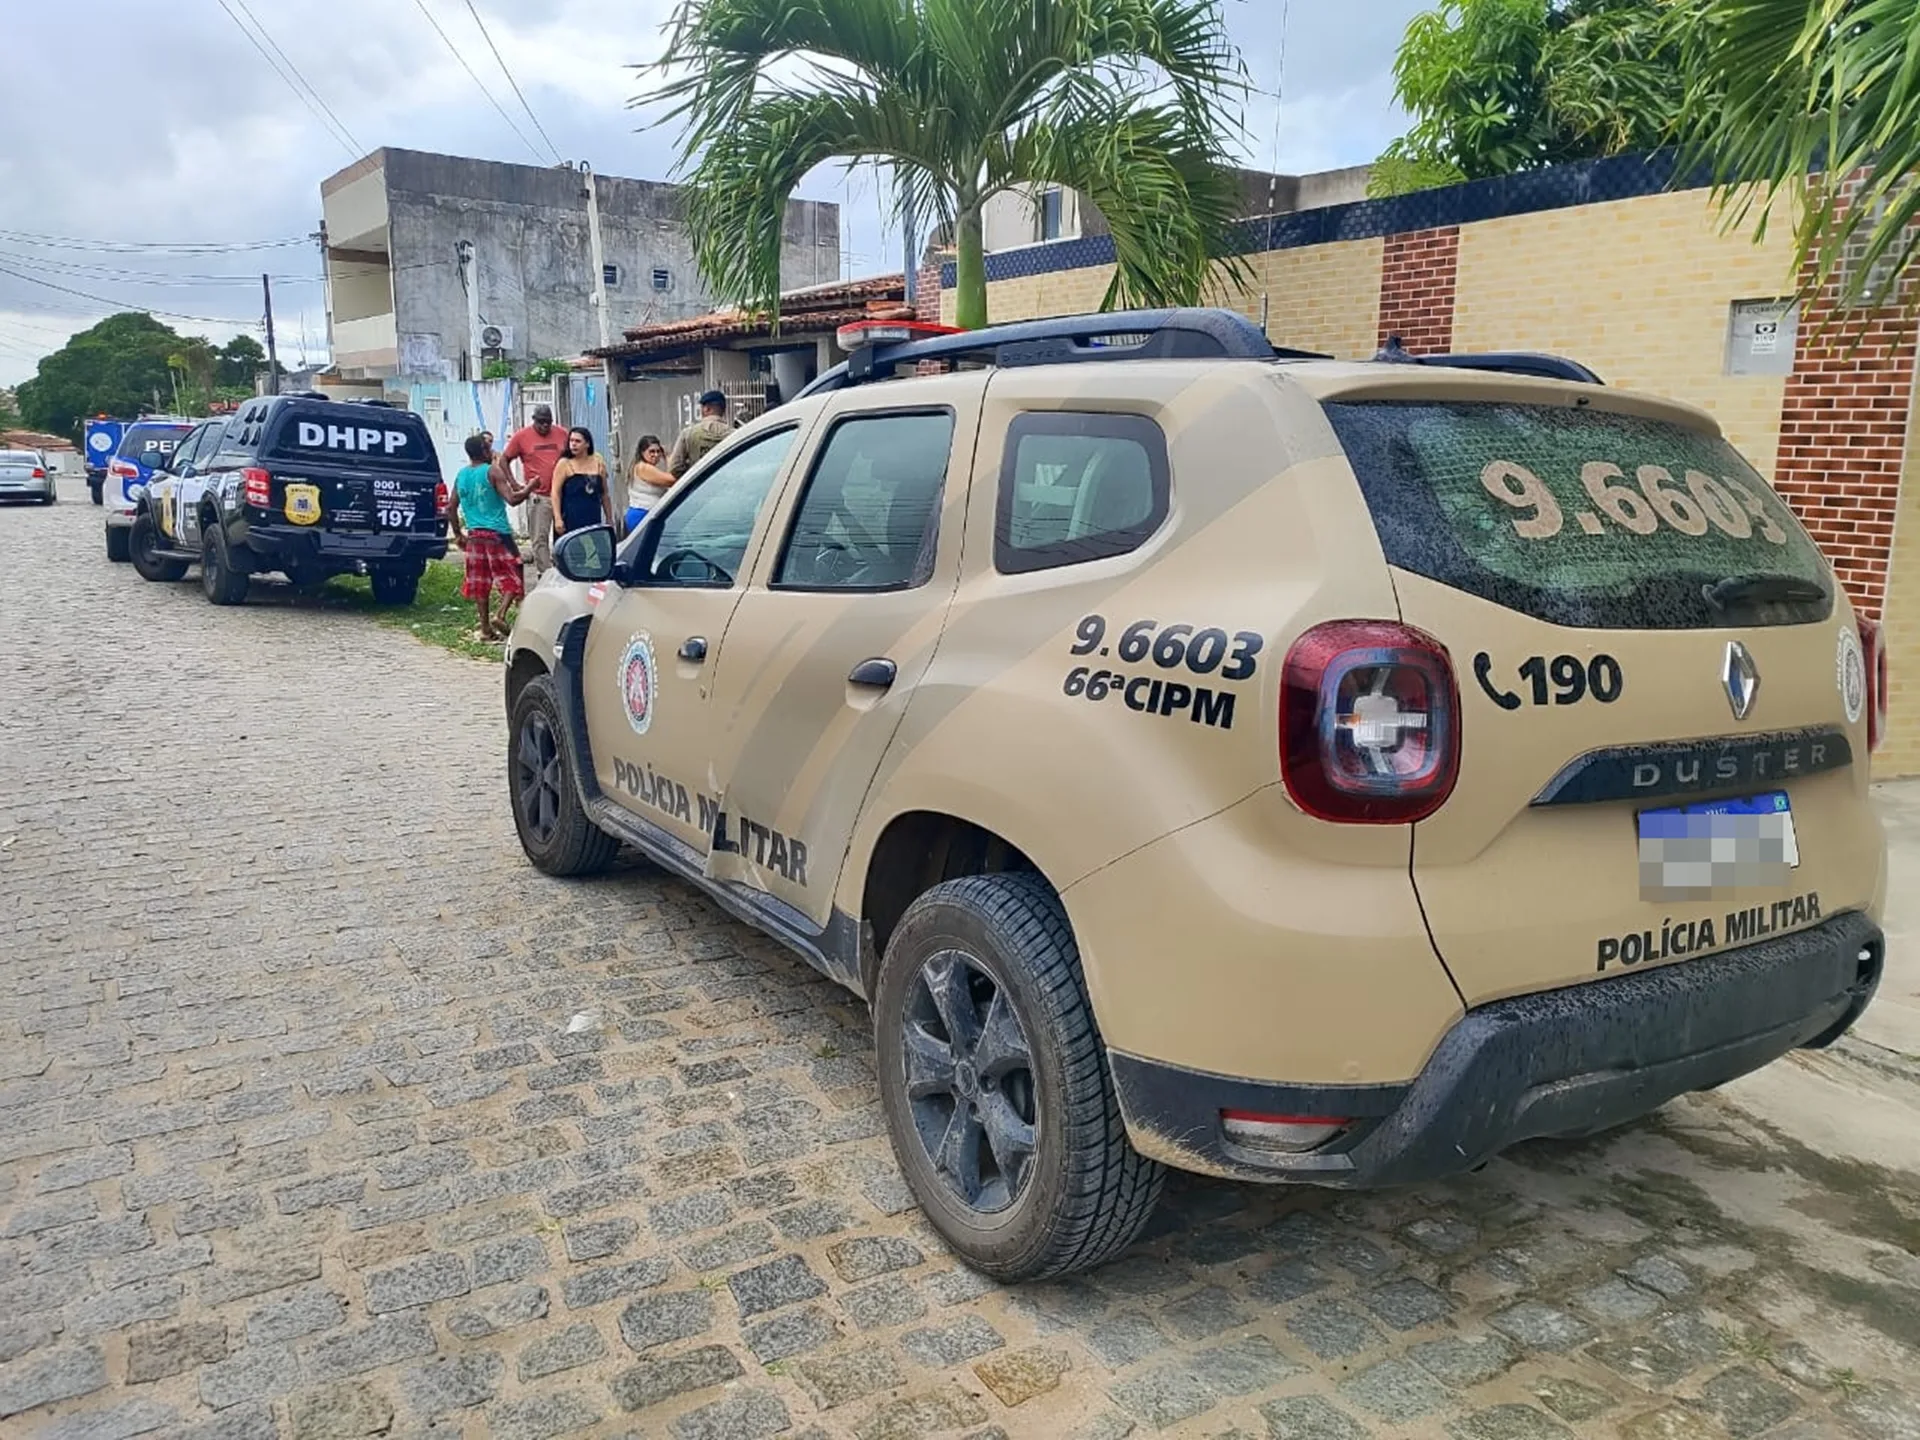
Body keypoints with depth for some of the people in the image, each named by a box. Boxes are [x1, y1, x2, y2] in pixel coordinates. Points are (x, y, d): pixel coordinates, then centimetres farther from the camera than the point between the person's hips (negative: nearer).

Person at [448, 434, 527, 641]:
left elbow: (451, 508, 13)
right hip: (498, 534, -6)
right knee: (511, 578, 3)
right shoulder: (492, 472, -8)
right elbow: (512, 499, -17)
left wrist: (458, 534, 20)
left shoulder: (461, 476, 10)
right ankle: (501, 616, -15)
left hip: (474, 535, 6)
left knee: (480, 583, 9)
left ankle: (486, 628, 10)